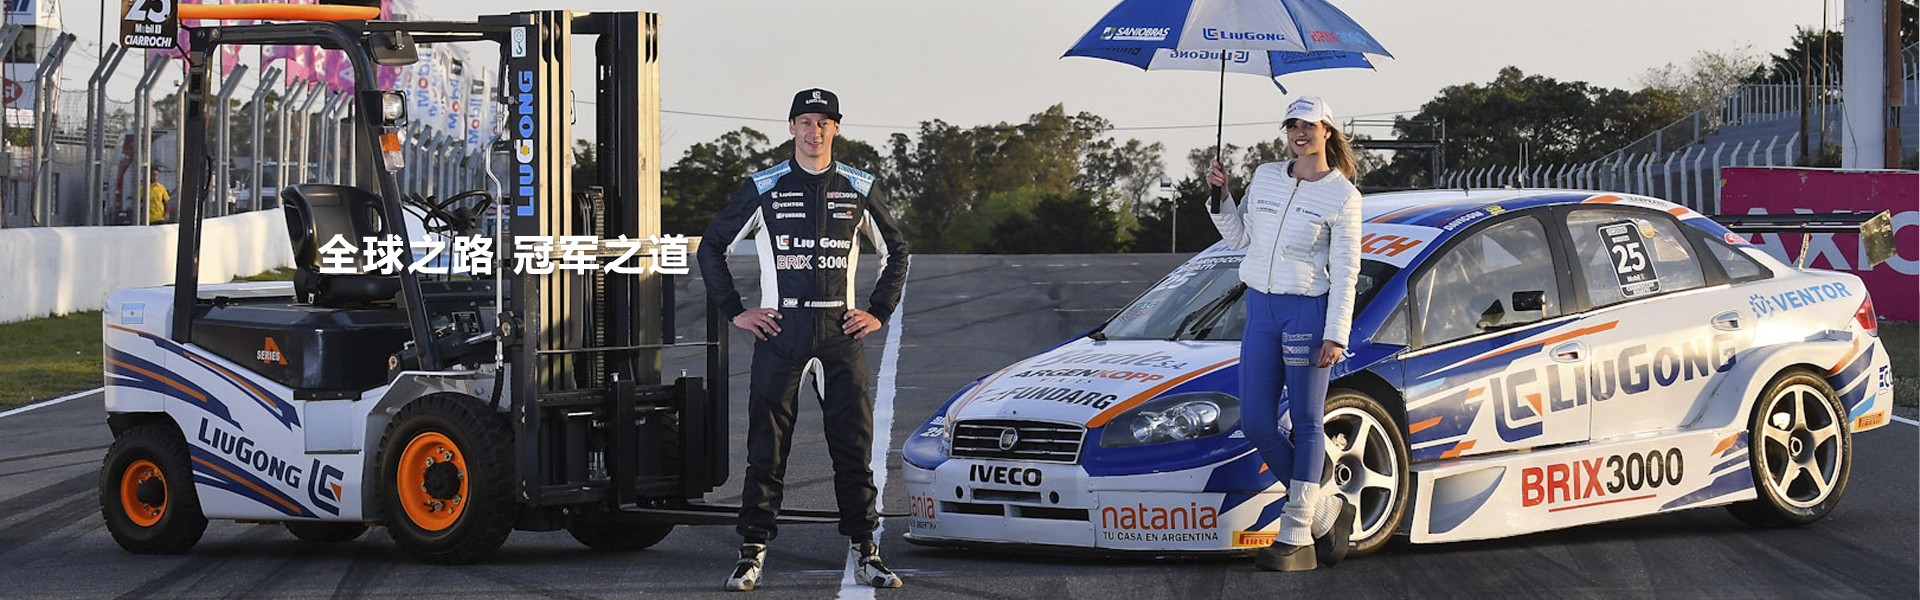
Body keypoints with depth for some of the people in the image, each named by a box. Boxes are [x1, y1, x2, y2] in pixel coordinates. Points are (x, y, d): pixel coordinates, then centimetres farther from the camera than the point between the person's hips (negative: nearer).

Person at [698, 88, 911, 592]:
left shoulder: (859, 190, 9)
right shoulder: (764, 189, 3)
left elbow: (895, 252, 20)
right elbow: (712, 248, 9)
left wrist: (879, 313, 10)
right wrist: (735, 312, 2)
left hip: (840, 331, 1)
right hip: (779, 329, -1)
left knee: (854, 445, 0)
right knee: (767, 446, -2)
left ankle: (865, 553, 6)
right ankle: (752, 553, 1)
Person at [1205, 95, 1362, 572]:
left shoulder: (1342, 196, -5)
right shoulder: (1265, 177, 10)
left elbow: (1345, 273, -8)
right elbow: (1238, 237, 18)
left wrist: (1336, 336, -14)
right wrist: (1221, 196, 2)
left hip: (1308, 311, -6)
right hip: (1260, 309, 6)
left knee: (1306, 424, -2)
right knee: (1256, 424, 2)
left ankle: (1295, 538, -2)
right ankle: (1326, 512, 17)